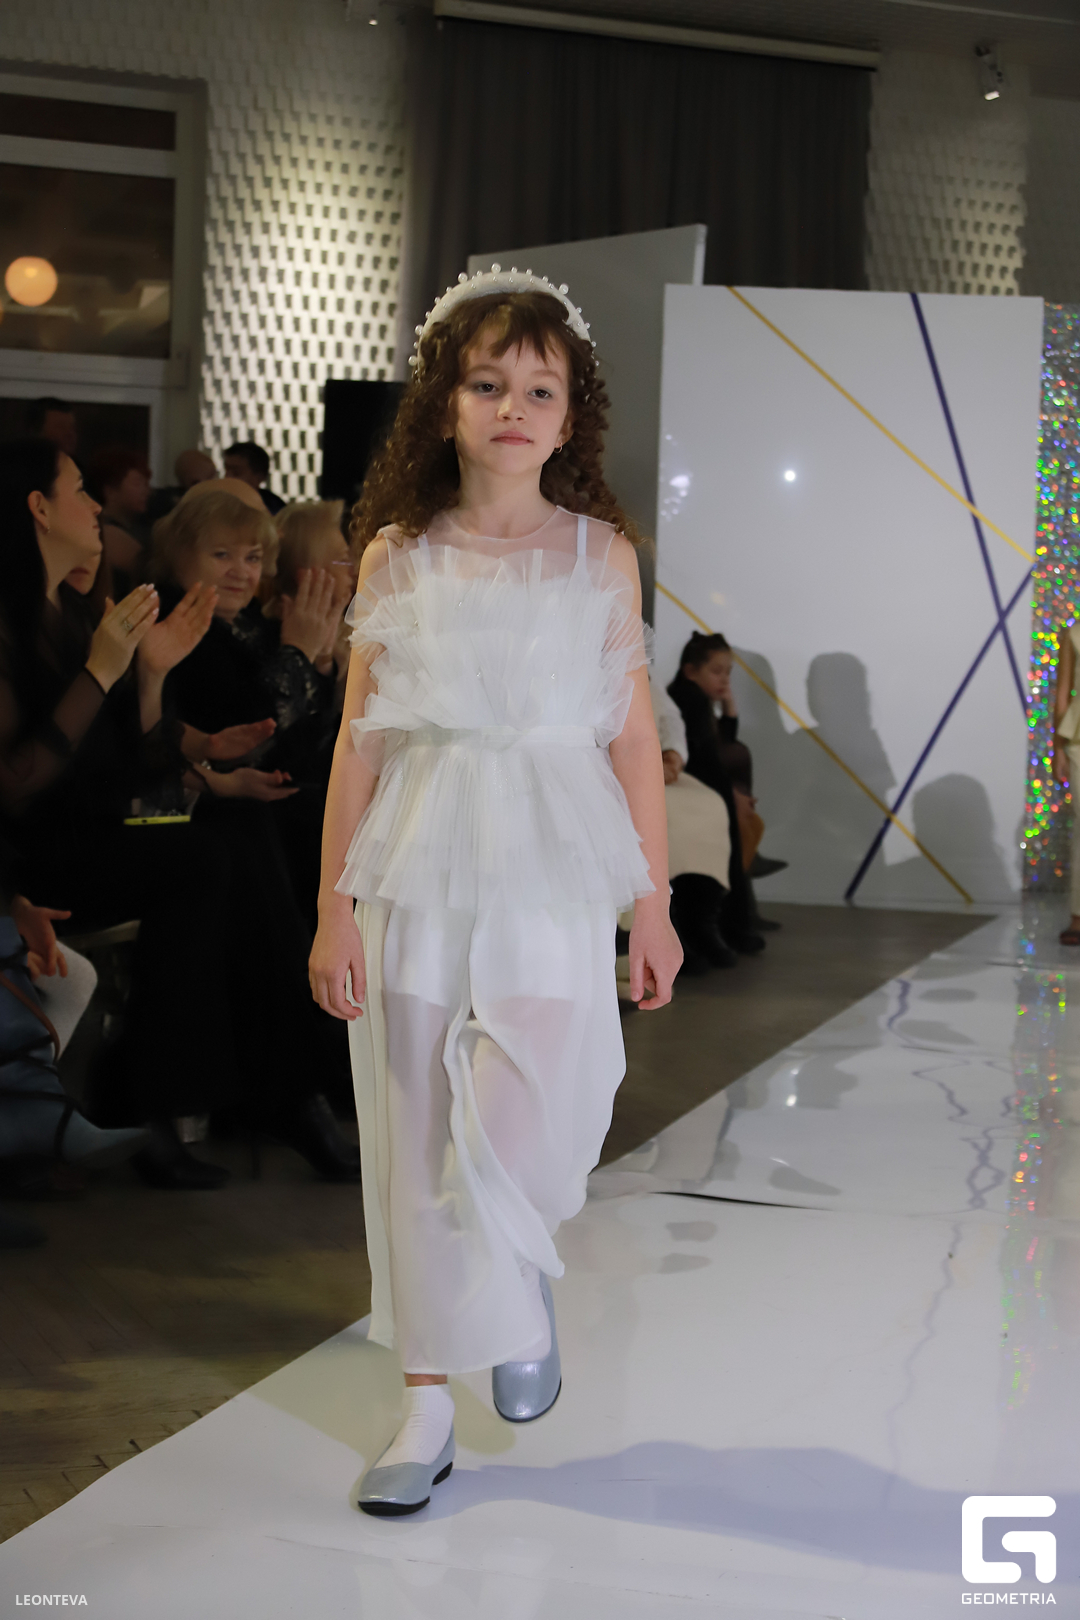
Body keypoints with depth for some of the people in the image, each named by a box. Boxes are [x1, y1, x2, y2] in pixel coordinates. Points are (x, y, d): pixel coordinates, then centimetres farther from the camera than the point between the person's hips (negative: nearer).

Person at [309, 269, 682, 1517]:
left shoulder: (600, 555, 2)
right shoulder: (396, 554, 3)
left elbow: (633, 736, 5)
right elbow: (360, 737, 4)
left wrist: (654, 906, 4)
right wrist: (334, 909, 1)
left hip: (551, 875, -1)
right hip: (418, 873, 1)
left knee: (522, 1139, -10)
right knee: (416, 1141, 5)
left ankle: (525, 1284, 25)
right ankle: (430, 1401, 19)